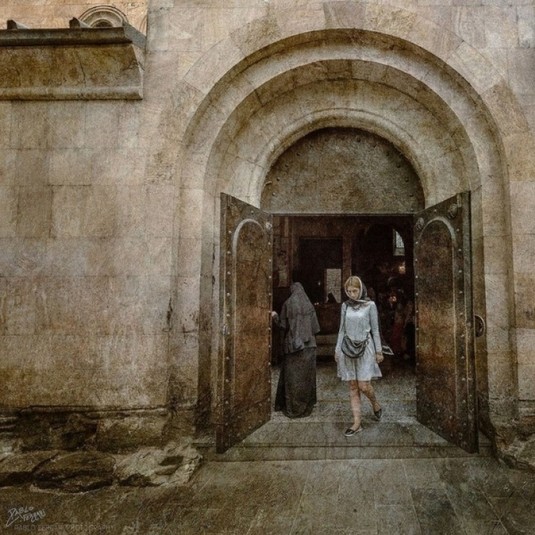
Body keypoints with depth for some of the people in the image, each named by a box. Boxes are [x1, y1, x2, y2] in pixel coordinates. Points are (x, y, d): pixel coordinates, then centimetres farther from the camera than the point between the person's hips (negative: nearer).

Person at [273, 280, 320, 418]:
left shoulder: (288, 304, -6)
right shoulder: (309, 305, 1)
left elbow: (283, 325, -4)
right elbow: (315, 327, 1)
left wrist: (275, 316, 13)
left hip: (292, 344, -2)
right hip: (308, 344, 2)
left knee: (292, 375, 5)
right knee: (306, 375, 10)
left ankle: (292, 407, 11)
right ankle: (306, 405, 17)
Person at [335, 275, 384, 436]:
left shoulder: (370, 305, -3)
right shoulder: (345, 306, 6)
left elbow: (375, 330, -1)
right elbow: (342, 330, 10)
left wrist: (379, 351, -1)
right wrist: (337, 350, 8)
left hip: (365, 349, -3)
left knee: (364, 386, -6)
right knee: (353, 387, 5)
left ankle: (376, 405, 26)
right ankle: (357, 423, 12)